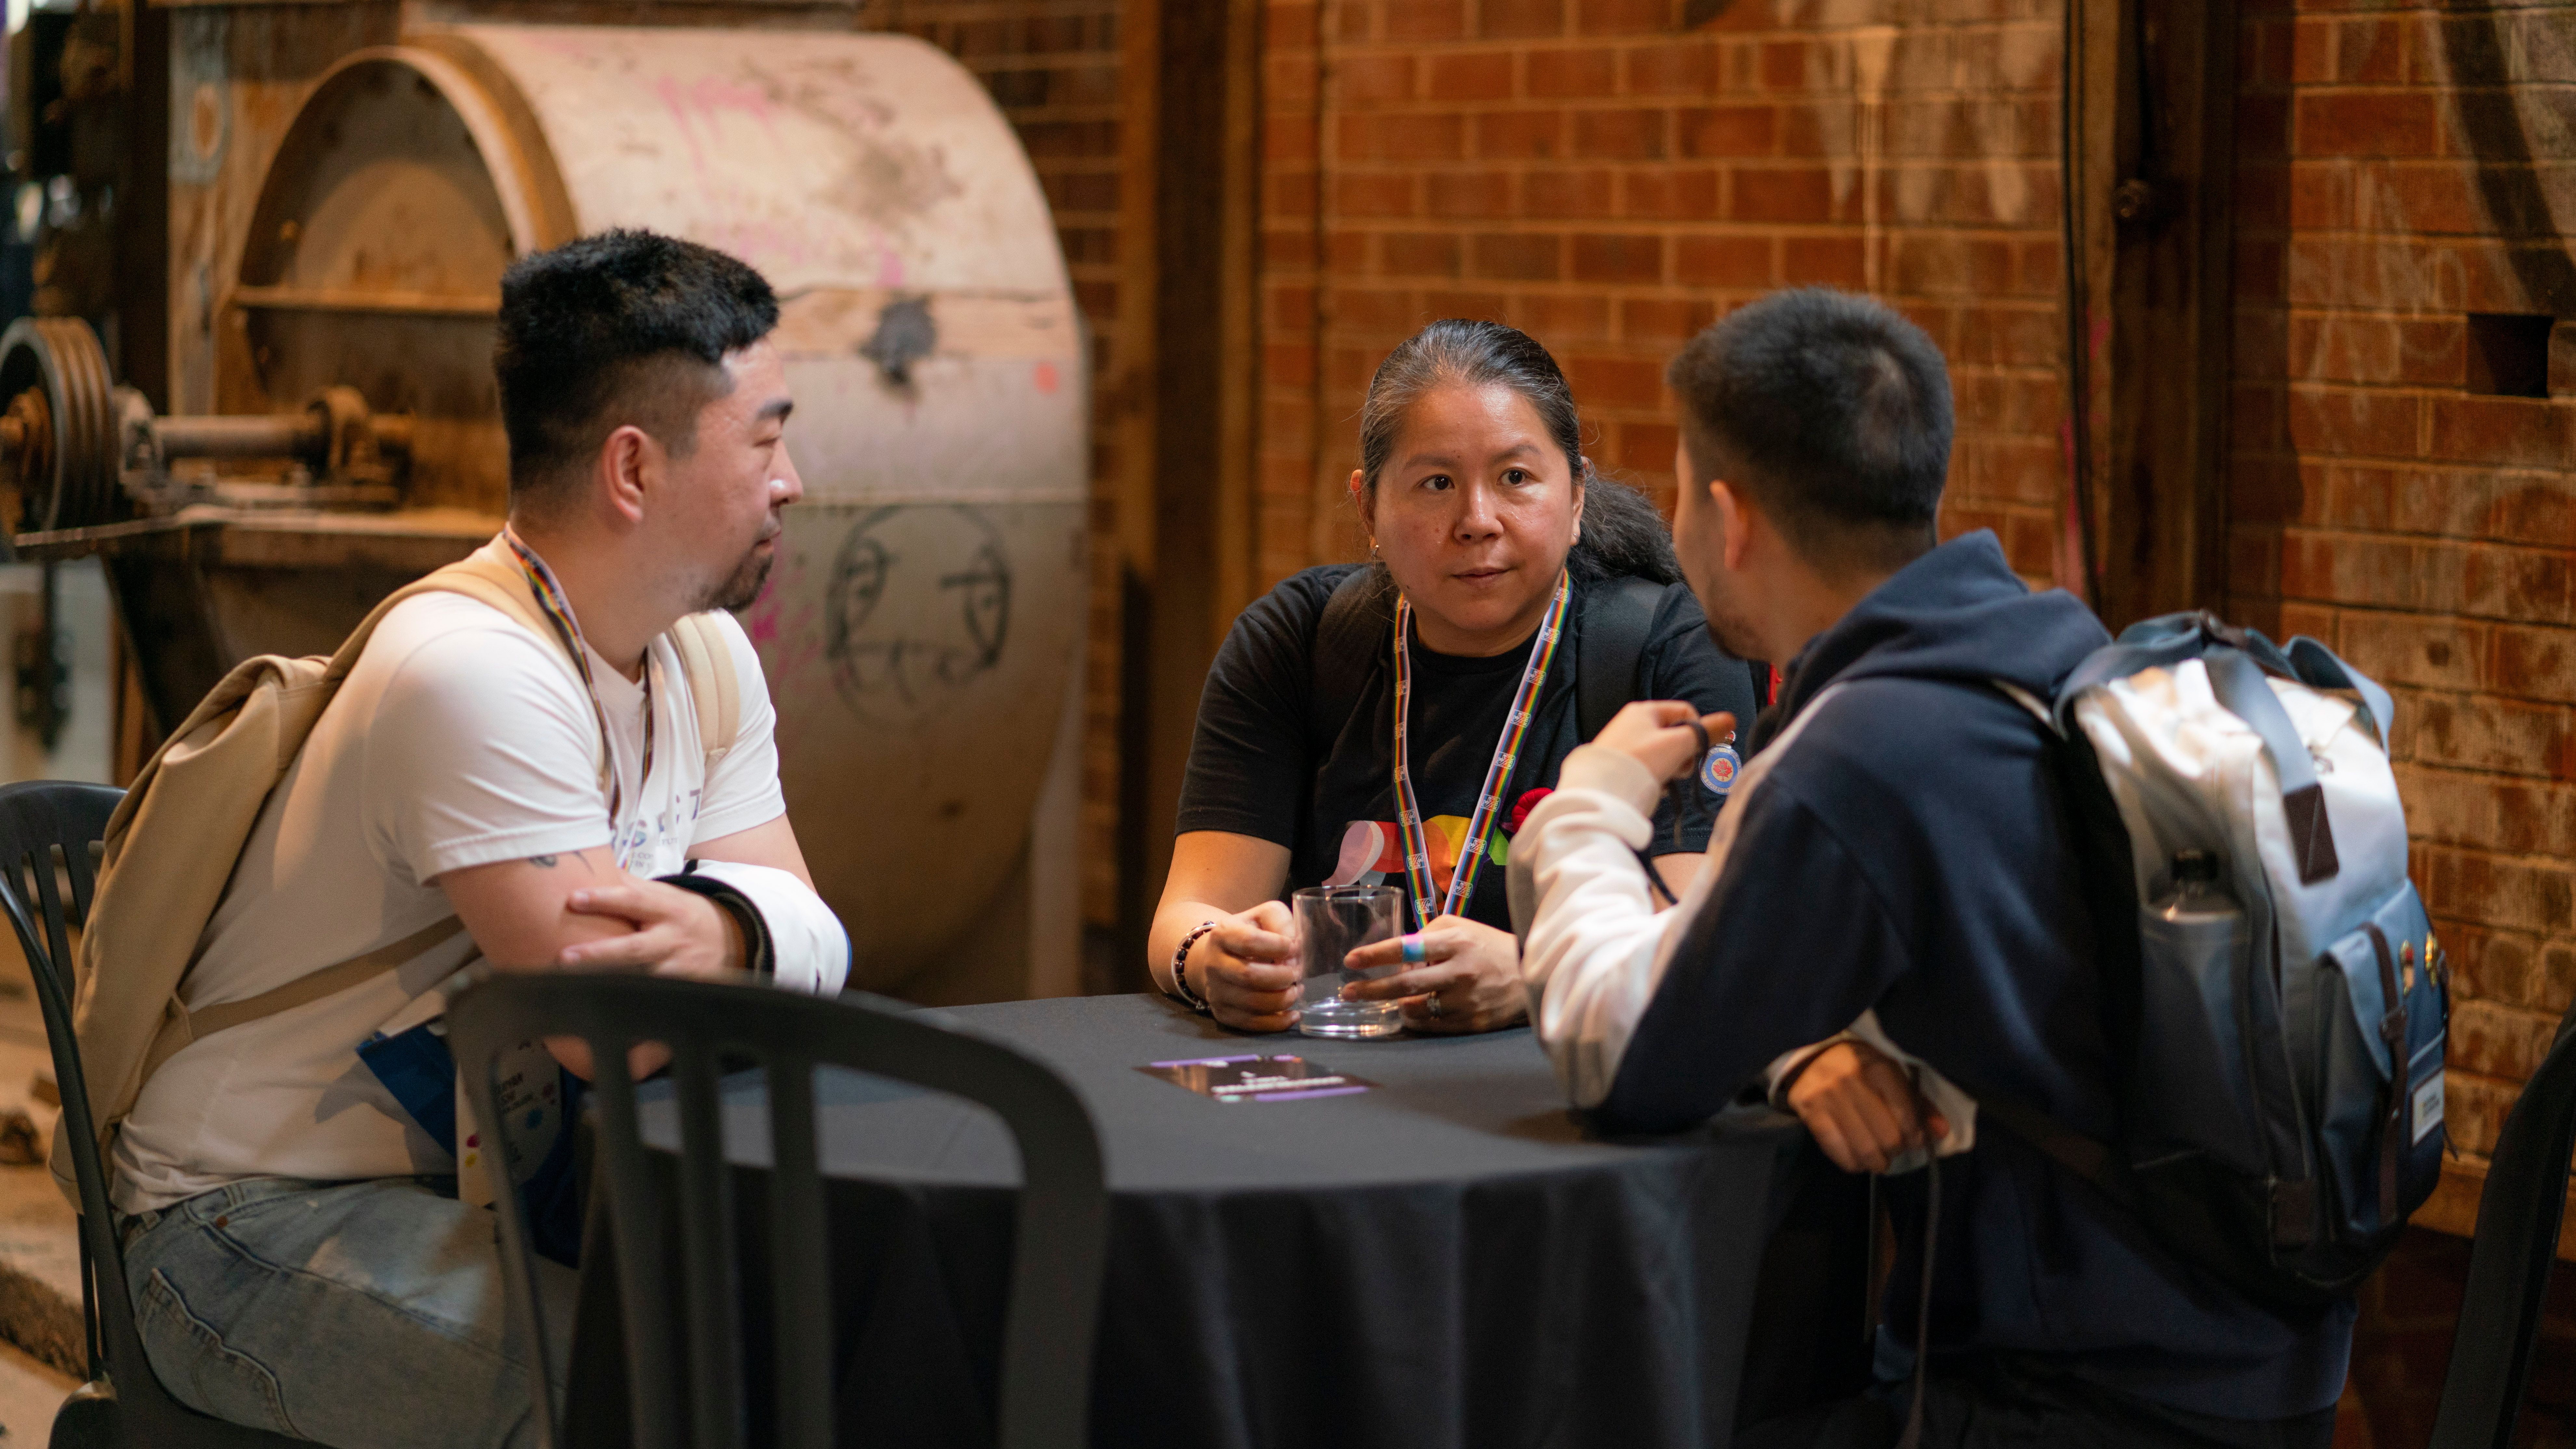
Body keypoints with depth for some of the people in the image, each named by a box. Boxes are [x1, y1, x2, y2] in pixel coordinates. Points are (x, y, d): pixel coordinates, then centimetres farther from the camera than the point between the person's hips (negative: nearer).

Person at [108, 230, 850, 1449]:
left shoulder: (709, 661, 6)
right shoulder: (473, 672, -24)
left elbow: (814, 937, 1)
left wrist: (726, 926, -22)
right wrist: (733, 925, -8)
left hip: (486, 1186, 9)